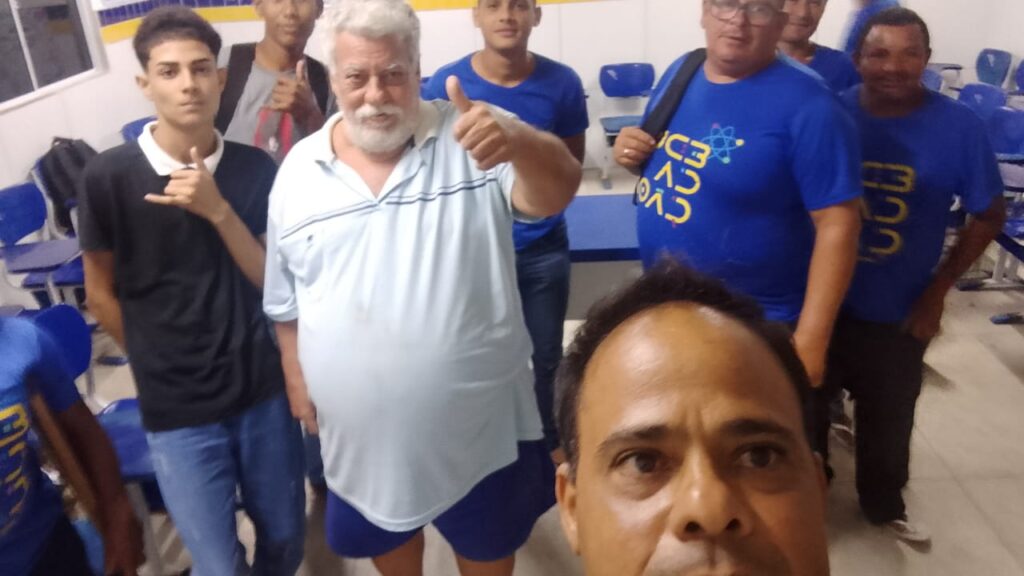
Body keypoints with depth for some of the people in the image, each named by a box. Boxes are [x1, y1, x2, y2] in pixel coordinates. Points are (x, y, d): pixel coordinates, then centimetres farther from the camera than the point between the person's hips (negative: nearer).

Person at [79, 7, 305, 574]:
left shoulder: (254, 168, -4)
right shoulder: (108, 176, -9)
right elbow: (102, 294, 1)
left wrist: (219, 211, -19)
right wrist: (160, 365, 6)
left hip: (263, 391, 2)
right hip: (177, 409, -2)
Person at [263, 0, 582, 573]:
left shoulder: (470, 139, -12)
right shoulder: (297, 171, -4)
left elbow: (556, 194, -28)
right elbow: (287, 298, 6)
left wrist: (517, 142, -48)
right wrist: (296, 378, 10)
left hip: (479, 416, -2)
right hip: (364, 425, 3)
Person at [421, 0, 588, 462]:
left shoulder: (561, 82, -8)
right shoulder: (446, 84, -11)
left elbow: (574, 160, 6)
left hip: (543, 248, 1)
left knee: (545, 356, 15)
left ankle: (547, 442, 40)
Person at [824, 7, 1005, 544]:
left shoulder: (960, 127, -11)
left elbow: (989, 215, 0)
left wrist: (938, 289, -5)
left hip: (898, 311, 0)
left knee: (888, 418, 20)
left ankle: (883, 504, 48)